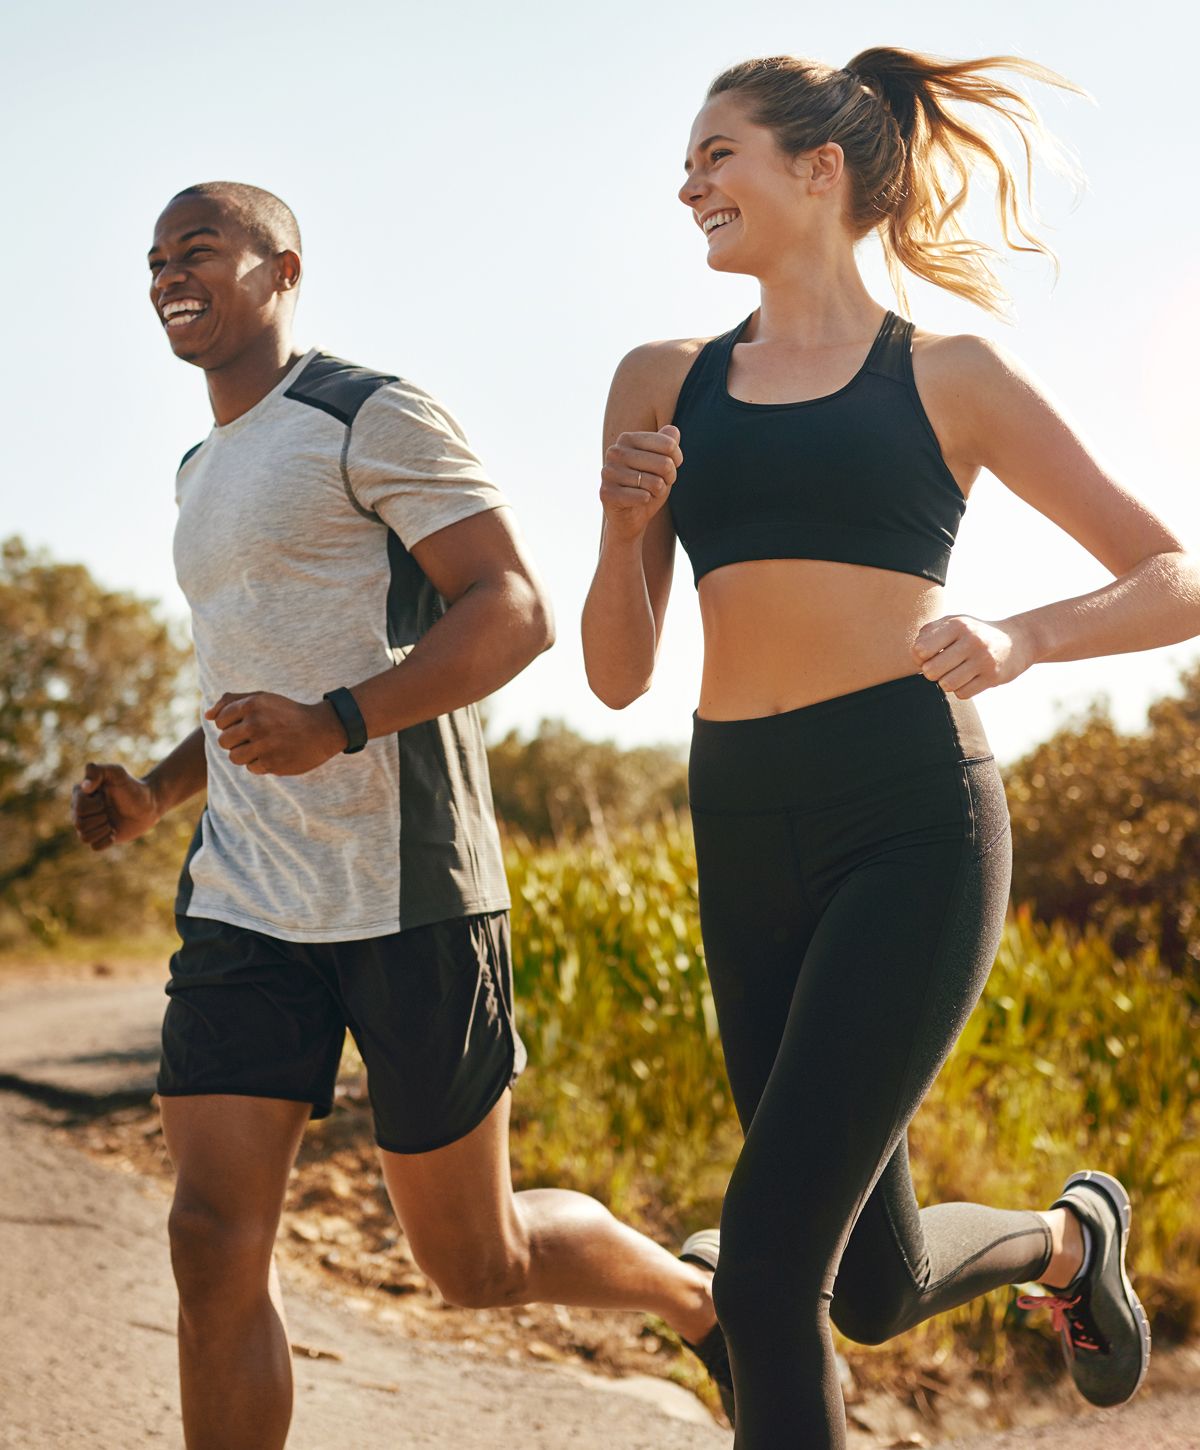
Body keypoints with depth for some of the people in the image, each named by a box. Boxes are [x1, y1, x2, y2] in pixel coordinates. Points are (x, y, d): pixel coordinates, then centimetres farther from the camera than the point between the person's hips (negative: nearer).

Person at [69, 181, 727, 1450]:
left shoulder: (372, 419, -5)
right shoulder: (204, 474, 21)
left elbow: (518, 610, -14)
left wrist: (336, 725, -28)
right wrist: (155, 794, 12)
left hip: (405, 899, -7)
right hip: (243, 908, 7)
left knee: (476, 1261, 5)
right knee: (214, 1241, -6)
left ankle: (704, 1301, 35)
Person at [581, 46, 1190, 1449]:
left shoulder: (948, 378, 3)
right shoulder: (664, 383, 12)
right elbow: (617, 675, 12)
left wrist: (1020, 637, -13)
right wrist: (625, 526, -6)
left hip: (909, 821, -5)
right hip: (743, 840, 5)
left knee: (765, 1263, -14)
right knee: (877, 1287, 13)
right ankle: (1066, 1236, 44)